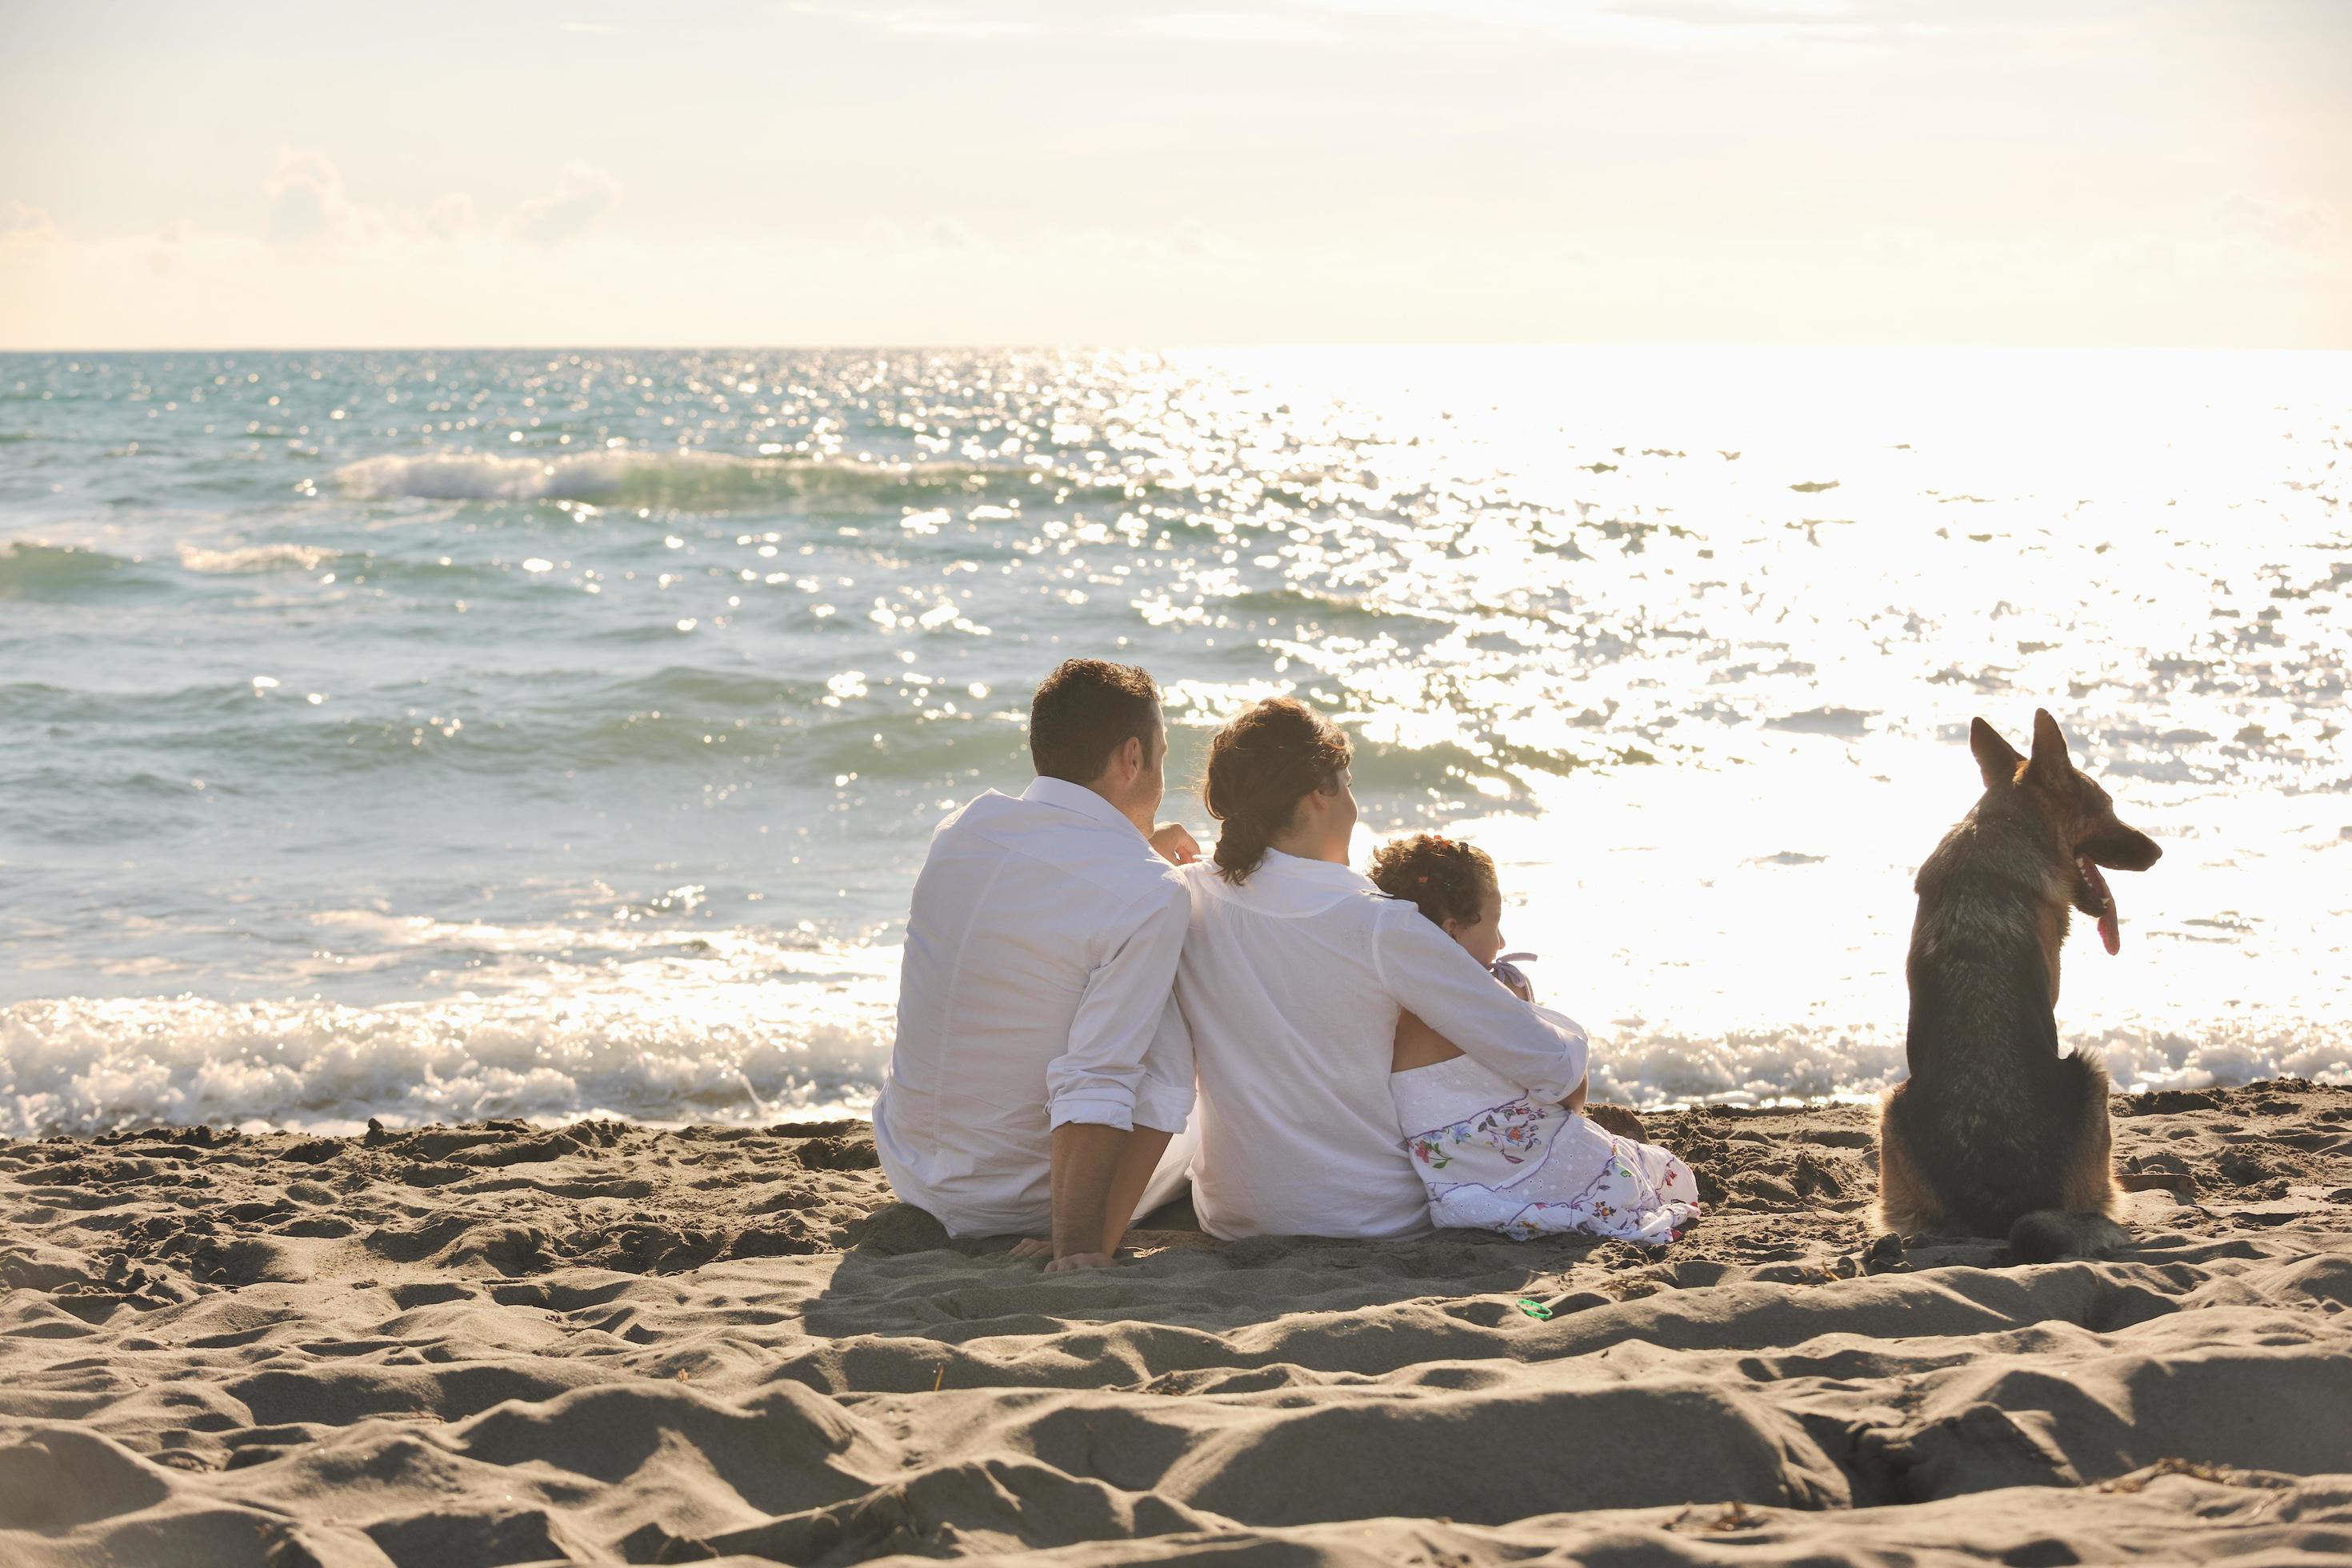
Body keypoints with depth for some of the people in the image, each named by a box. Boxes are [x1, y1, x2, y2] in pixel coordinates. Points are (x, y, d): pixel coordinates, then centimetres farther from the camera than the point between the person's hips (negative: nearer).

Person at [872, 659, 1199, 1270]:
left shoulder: (963, 829, -3)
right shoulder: (1149, 896, -22)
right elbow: (1097, 1085, -30)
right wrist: (1081, 1249, -30)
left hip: (908, 1173, 6)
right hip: (1012, 1206, -5)